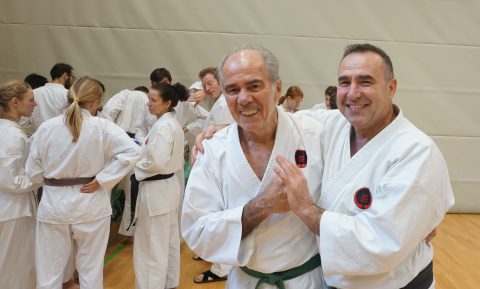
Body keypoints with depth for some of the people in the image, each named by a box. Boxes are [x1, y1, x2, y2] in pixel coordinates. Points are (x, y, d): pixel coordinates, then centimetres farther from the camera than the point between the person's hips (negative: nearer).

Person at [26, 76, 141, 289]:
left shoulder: (46, 127, -7)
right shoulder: (102, 127, -13)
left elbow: (33, 172, -1)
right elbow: (132, 152, -20)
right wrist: (102, 180, -14)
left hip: (54, 204, 2)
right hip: (90, 205, -1)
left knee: (49, 271, 17)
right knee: (91, 270, 17)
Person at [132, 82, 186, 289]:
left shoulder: (162, 126, -21)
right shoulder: (173, 124, 8)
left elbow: (156, 163, -26)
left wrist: (134, 166, -10)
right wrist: (141, 151, 8)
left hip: (156, 190, -10)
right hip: (169, 186, 10)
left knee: (151, 247, 2)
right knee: (169, 242, 20)